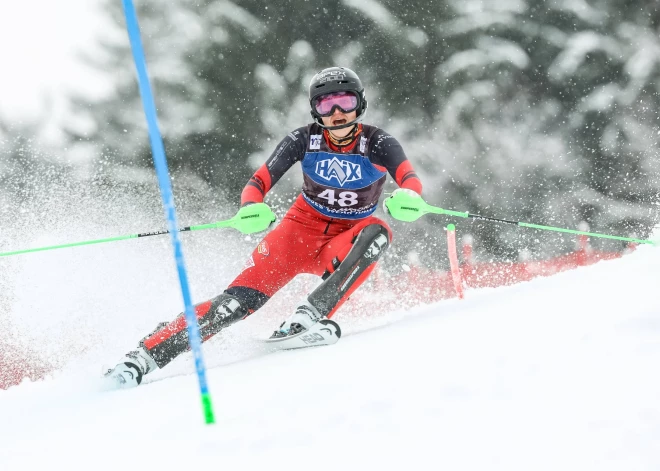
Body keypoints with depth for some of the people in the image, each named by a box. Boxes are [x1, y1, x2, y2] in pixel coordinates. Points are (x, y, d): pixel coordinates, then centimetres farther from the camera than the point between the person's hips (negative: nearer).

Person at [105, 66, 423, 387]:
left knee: (376, 234, -35)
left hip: (345, 241, 0)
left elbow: (411, 180, -29)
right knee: (242, 299, -19)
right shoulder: (304, 140, -11)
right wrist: (251, 208, -38)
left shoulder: (378, 144, -14)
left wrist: (407, 197, -54)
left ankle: (309, 315, -38)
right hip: (302, 229, 0)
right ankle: (146, 355, -19)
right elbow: (258, 182, -14)